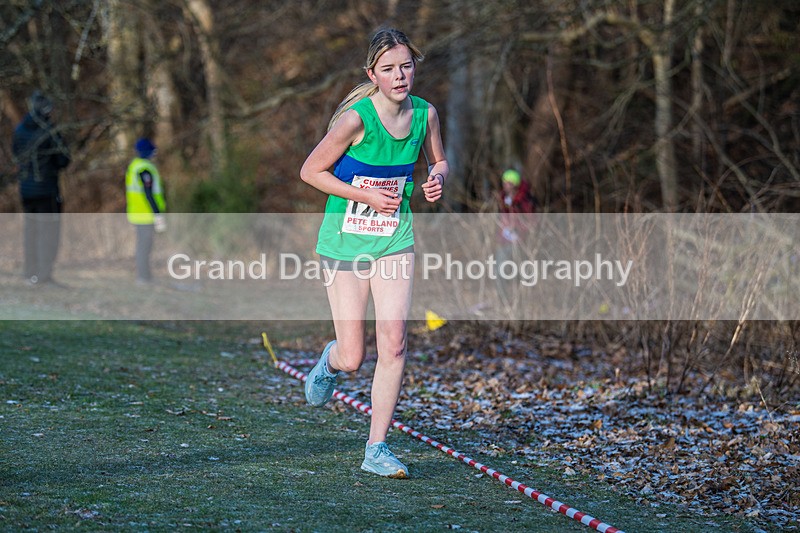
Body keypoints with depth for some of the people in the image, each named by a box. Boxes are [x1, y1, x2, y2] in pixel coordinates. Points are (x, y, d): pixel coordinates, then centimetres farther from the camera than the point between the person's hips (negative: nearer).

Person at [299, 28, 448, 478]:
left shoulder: (425, 114, -4)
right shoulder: (357, 118, -19)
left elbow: (440, 162, 15)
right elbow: (311, 171, -11)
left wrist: (438, 179, -8)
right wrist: (368, 196, -18)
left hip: (395, 242, 3)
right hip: (345, 243, -3)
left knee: (394, 345, -9)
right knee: (352, 358, -1)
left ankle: (377, 449, 2)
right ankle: (330, 361, 38)